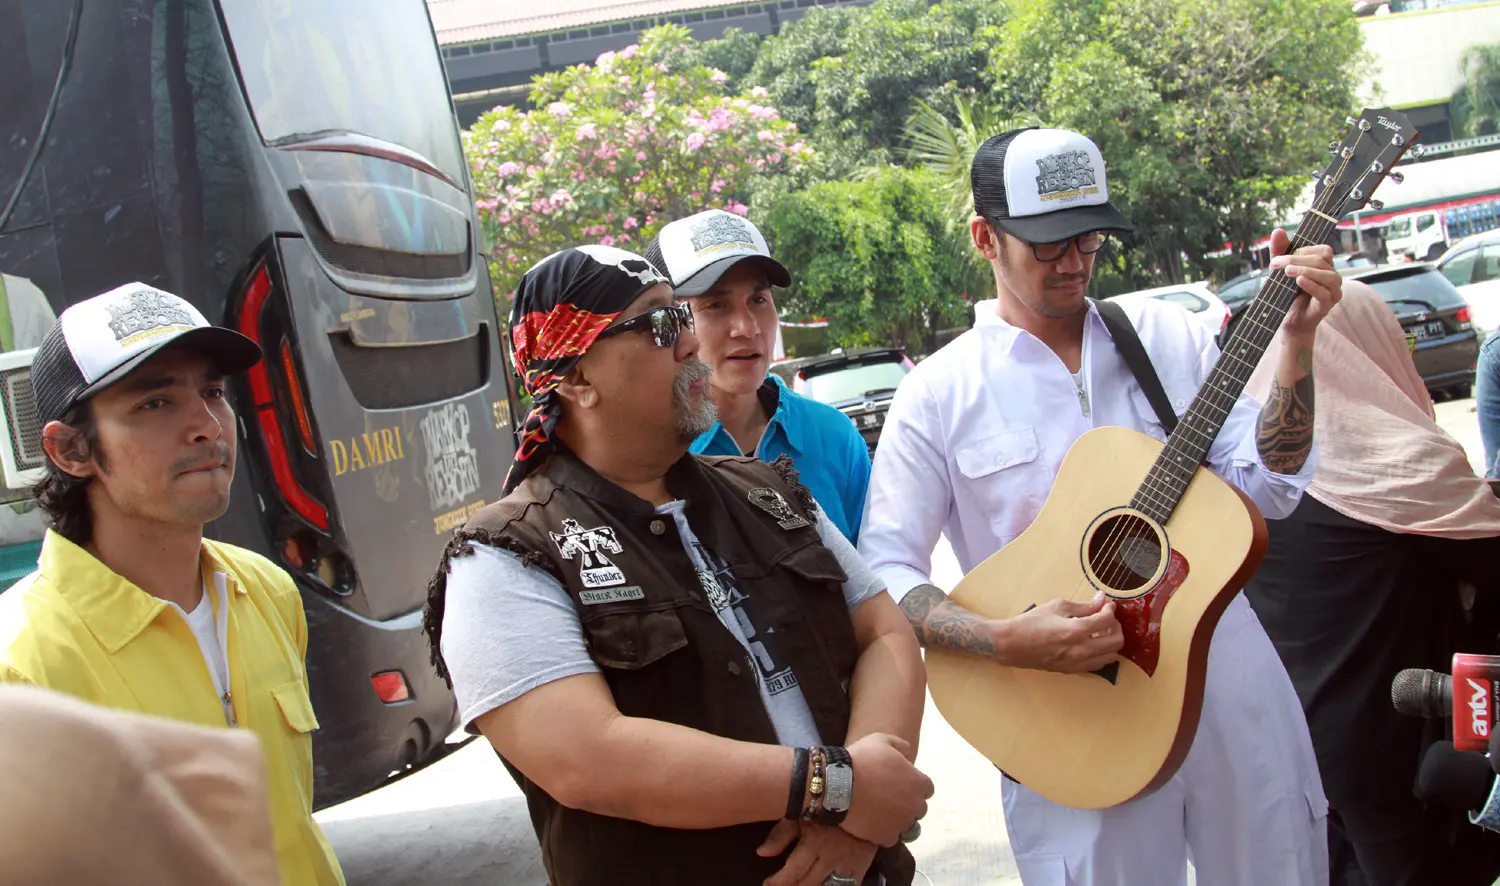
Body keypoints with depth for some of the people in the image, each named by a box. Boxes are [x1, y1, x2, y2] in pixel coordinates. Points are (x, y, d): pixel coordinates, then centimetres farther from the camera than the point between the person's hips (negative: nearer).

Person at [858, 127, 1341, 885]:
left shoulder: (1167, 337, 6)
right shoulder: (939, 394, -3)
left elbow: (1265, 487, 0)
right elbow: (884, 572, -7)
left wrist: (1295, 351, -13)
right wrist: (1009, 641, -22)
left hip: (1236, 700, 3)